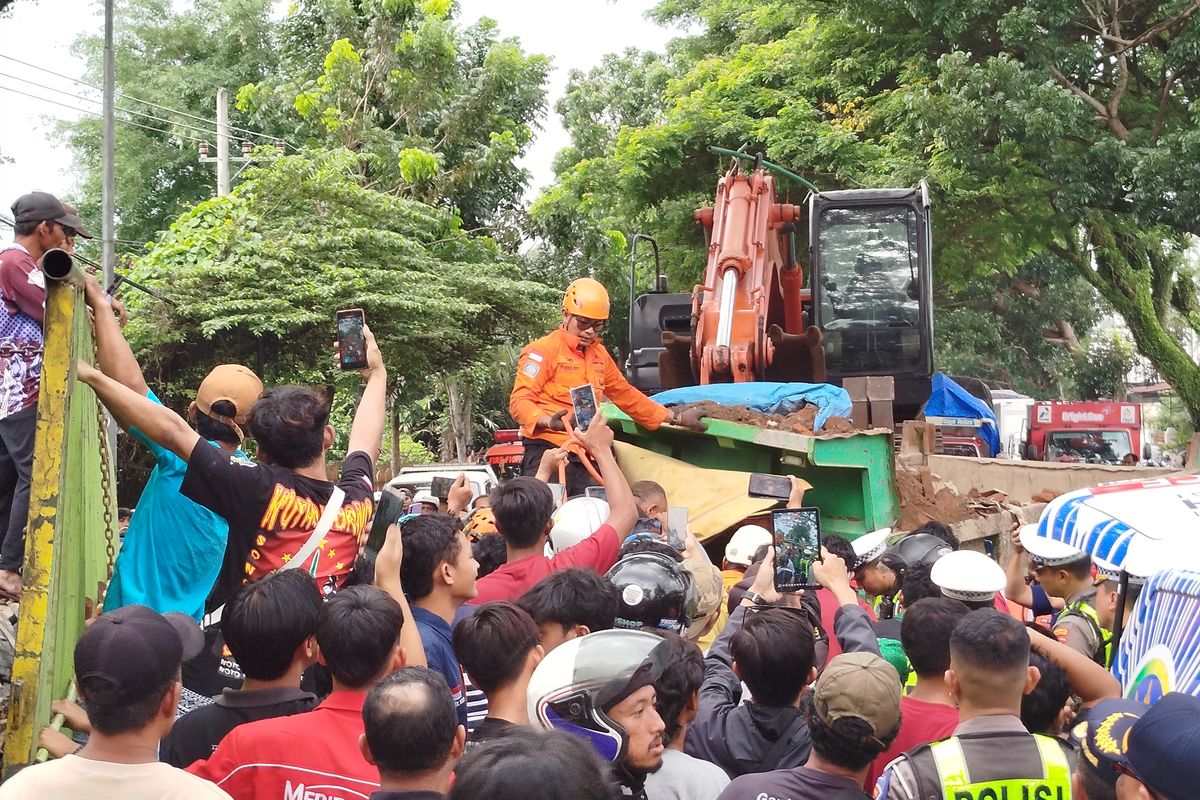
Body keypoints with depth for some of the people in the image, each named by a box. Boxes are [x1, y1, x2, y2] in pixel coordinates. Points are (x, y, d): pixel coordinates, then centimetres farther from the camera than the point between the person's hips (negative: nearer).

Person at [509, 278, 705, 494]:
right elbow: (520, 401, -9)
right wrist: (549, 421, -30)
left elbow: (625, 395, 33)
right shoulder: (543, 350, -2)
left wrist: (676, 418, 33)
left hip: (585, 459, 7)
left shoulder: (599, 355, 22)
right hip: (548, 452, -7)